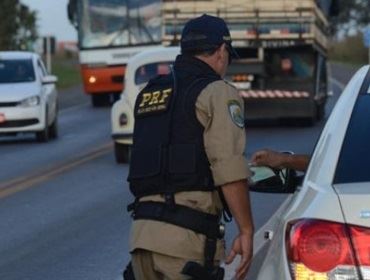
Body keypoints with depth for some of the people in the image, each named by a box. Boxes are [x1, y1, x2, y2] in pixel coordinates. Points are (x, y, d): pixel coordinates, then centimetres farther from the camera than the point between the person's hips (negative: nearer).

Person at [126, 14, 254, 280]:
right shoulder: (217, 92, -3)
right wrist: (246, 231, -8)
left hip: (141, 230, 7)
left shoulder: (148, 94, 20)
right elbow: (230, 169, -13)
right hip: (186, 235, -7)